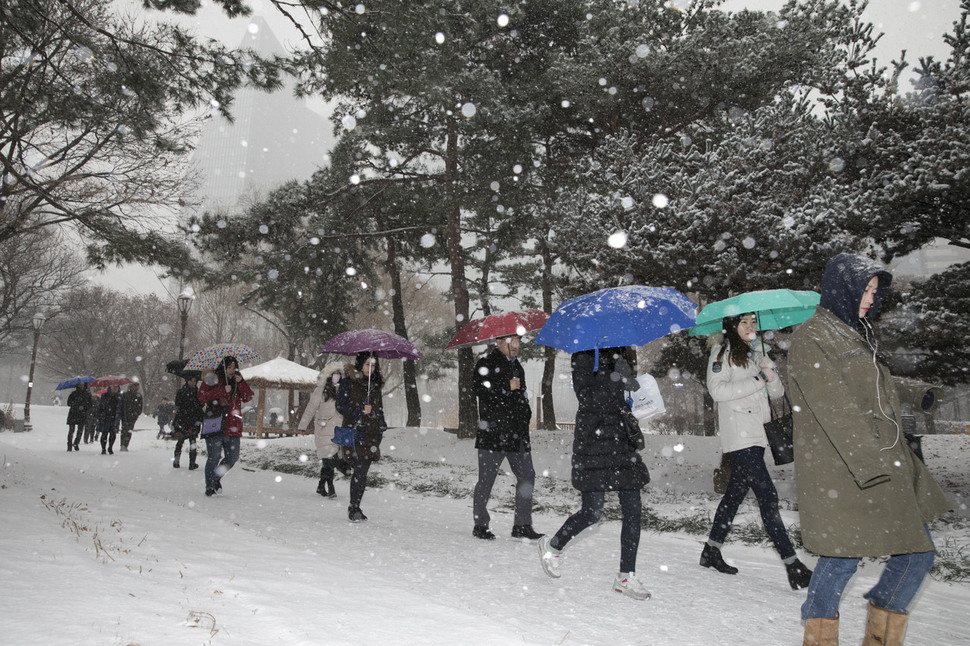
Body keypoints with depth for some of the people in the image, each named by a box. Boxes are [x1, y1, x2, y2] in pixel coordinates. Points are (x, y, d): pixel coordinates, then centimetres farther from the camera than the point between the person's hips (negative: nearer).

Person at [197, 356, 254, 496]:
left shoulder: (237, 381, 15)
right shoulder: (212, 379, 2)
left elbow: (248, 397, 5)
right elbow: (201, 397, -10)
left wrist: (241, 383, -8)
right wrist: (222, 390, -14)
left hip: (232, 426, 5)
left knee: (233, 456, 6)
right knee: (214, 457, -5)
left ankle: (216, 478, 28)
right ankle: (210, 486, 10)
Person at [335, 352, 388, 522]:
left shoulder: (375, 384, 17)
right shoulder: (348, 383, 0)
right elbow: (341, 406, -4)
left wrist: (381, 428, 14)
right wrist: (360, 411, -13)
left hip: (371, 433, 5)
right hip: (354, 432, -5)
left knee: (363, 472, 3)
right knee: (360, 469, -12)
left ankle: (355, 507, 12)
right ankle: (354, 508, -2)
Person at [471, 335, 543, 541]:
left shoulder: (517, 367, 22)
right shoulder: (486, 364, -1)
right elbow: (481, 391, -14)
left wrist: (526, 413, 16)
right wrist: (507, 388, -14)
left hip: (517, 433, 7)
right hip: (493, 432, -7)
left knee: (527, 476, 3)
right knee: (486, 479, 0)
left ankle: (522, 525, 12)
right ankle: (480, 525, 12)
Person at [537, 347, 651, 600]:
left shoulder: (623, 353, 14)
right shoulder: (585, 355, -7)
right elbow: (587, 398, -16)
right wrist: (615, 379, -25)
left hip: (622, 439, 7)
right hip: (594, 440, -7)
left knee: (633, 510, 2)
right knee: (593, 512, -3)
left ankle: (626, 576, 13)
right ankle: (552, 546, 24)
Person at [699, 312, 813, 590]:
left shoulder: (758, 352, 19)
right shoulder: (722, 351, -2)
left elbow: (778, 393, 14)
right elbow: (717, 389, -14)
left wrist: (771, 377, -7)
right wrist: (756, 382, -14)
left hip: (755, 433, 8)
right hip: (738, 434, -8)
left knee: (736, 492, 12)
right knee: (767, 496, -11)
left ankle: (711, 551, 23)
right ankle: (793, 567, -10)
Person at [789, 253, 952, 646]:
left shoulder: (855, 333, 18)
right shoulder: (811, 337, -10)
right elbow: (834, 407, -19)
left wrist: (914, 392, 18)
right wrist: (870, 463, -23)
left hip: (886, 462, 9)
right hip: (841, 469, -9)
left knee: (917, 553, 11)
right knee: (843, 557, -2)